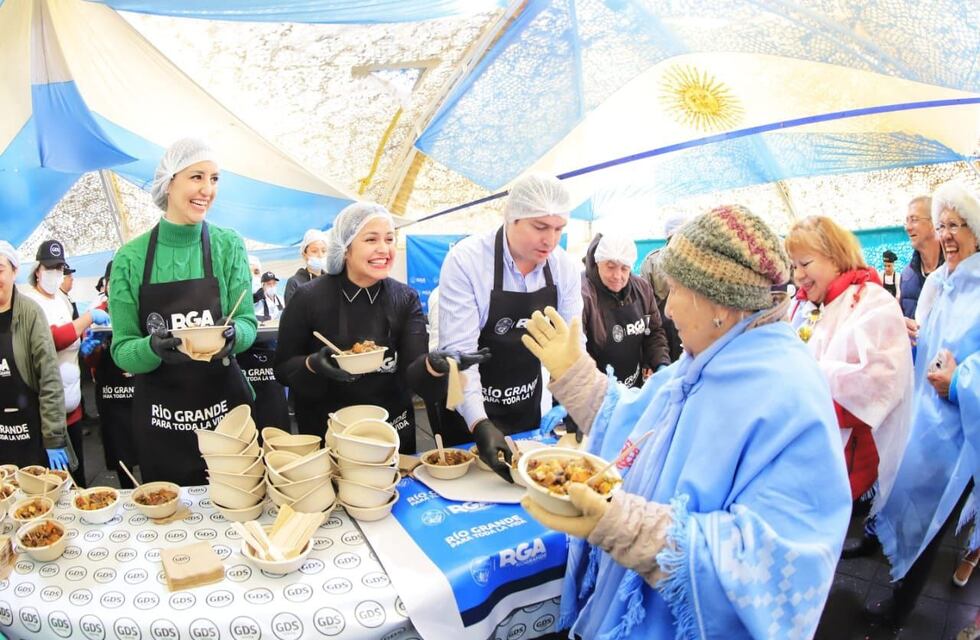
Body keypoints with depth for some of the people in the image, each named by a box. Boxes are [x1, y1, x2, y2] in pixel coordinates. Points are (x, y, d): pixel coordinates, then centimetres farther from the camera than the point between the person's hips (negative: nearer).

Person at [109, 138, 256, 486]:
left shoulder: (229, 245, -2)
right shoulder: (131, 258, -4)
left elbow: (247, 323, -3)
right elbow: (122, 351, -3)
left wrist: (232, 334, -25)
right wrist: (153, 347, -24)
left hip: (226, 406, 0)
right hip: (159, 417, 0)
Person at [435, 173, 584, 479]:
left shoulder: (564, 267, -8)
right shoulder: (465, 261, -23)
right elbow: (459, 349, -27)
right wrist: (479, 423, -36)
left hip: (527, 405, 4)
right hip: (468, 412, -4)